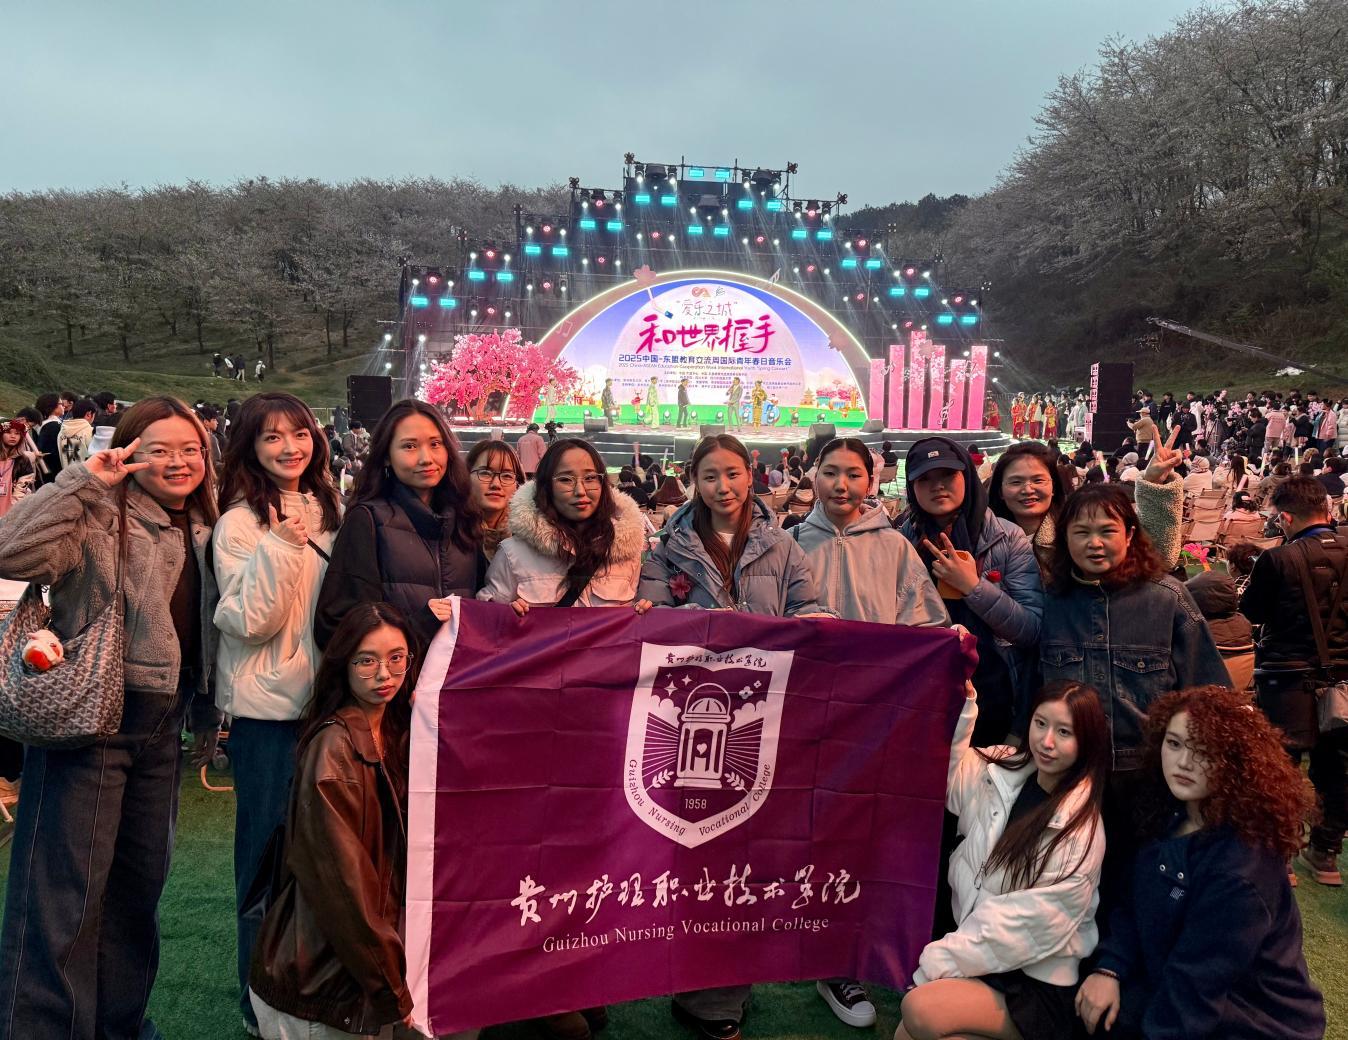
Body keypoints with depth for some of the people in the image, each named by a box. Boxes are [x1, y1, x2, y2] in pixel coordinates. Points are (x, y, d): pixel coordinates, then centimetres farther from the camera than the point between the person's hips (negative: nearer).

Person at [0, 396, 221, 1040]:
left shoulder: (202, 532, 11)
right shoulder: (100, 516, -9)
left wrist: (205, 720, 17)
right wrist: (85, 480, -25)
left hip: (161, 730, 7)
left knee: (142, 880, 17)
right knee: (67, 889, -2)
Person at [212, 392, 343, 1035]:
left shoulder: (327, 514, 8)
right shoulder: (240, 525, -10)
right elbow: (250, 621, -18)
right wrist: (282, 545, -25)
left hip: (325, 698, 6)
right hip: (267, 708, -6)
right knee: (268, 849, 6)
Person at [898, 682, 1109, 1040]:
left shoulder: (1080, 832, -16)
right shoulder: (1007, 773, 1)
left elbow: (1026, 923, -17)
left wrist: (936, 962, -13)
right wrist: (961, 703, 0)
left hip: (1037, 986, -5)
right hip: (982, 960, 5)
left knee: (921, 1011, -26)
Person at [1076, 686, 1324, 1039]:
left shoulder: (1242, 868, -28)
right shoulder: (1170, 817, -2)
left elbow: (1196, 984, -27)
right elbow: (1136, 907, 4)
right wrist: (1109, 968, -10)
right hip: (1173, 993, 7)